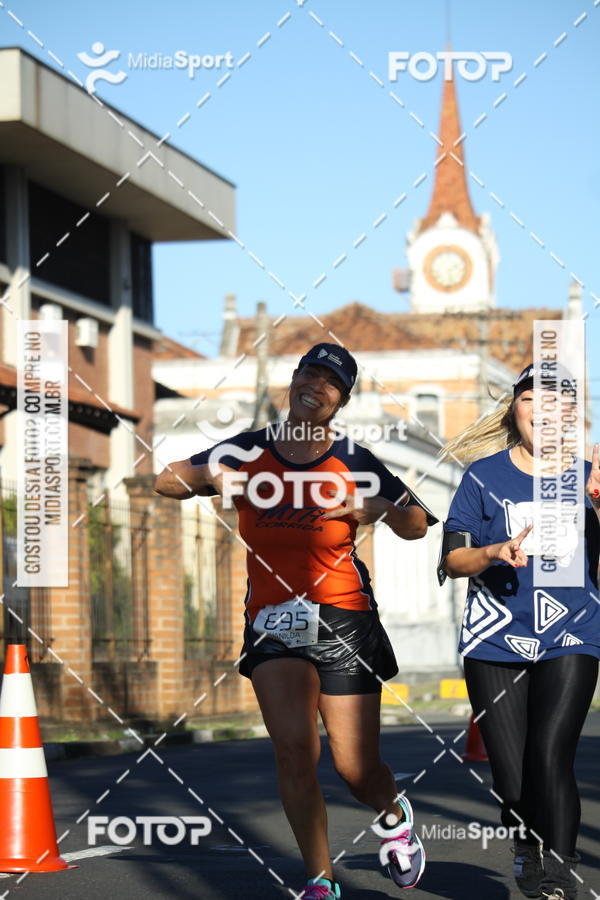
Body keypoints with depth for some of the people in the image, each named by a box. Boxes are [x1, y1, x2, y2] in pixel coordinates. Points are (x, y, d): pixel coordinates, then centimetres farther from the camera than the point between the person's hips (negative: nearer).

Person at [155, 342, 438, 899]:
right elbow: (164, 482, 10)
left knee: (356, 769, -1)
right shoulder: (247, 453, 5)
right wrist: (207, 475, -10)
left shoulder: (353, 463, 1)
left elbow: (417, 526, 7)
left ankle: (393, 815, 36)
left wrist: (381, 508, -14)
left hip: (344, 620, -1)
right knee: (292, 746, -17)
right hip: (272, 622, 1)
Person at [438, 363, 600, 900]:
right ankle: (528, 852, 29)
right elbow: (451, 559, 6)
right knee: (510, 777, 0)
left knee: (550, 758, -20)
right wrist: (495, 552, -14)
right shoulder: (486, 475, 5)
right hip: (496, 644, 1)